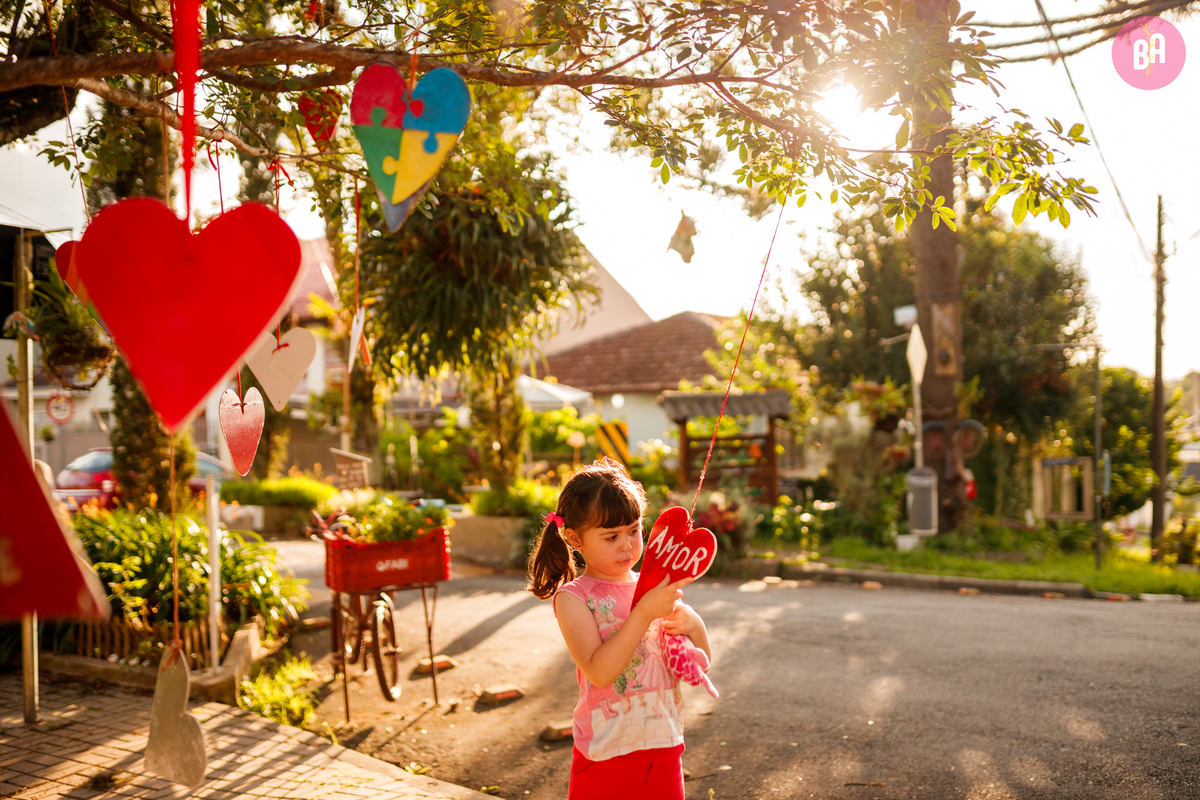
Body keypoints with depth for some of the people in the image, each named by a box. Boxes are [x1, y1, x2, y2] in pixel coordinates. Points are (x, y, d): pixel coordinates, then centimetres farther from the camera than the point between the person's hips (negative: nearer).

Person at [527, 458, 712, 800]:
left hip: (664, 746, 4)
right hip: (607, 755, -4)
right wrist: (645, 613, -27)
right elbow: (598, 672, -22)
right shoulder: (572, 597, -9)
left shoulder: (653, 588, 5)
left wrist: (693, 624, -12)